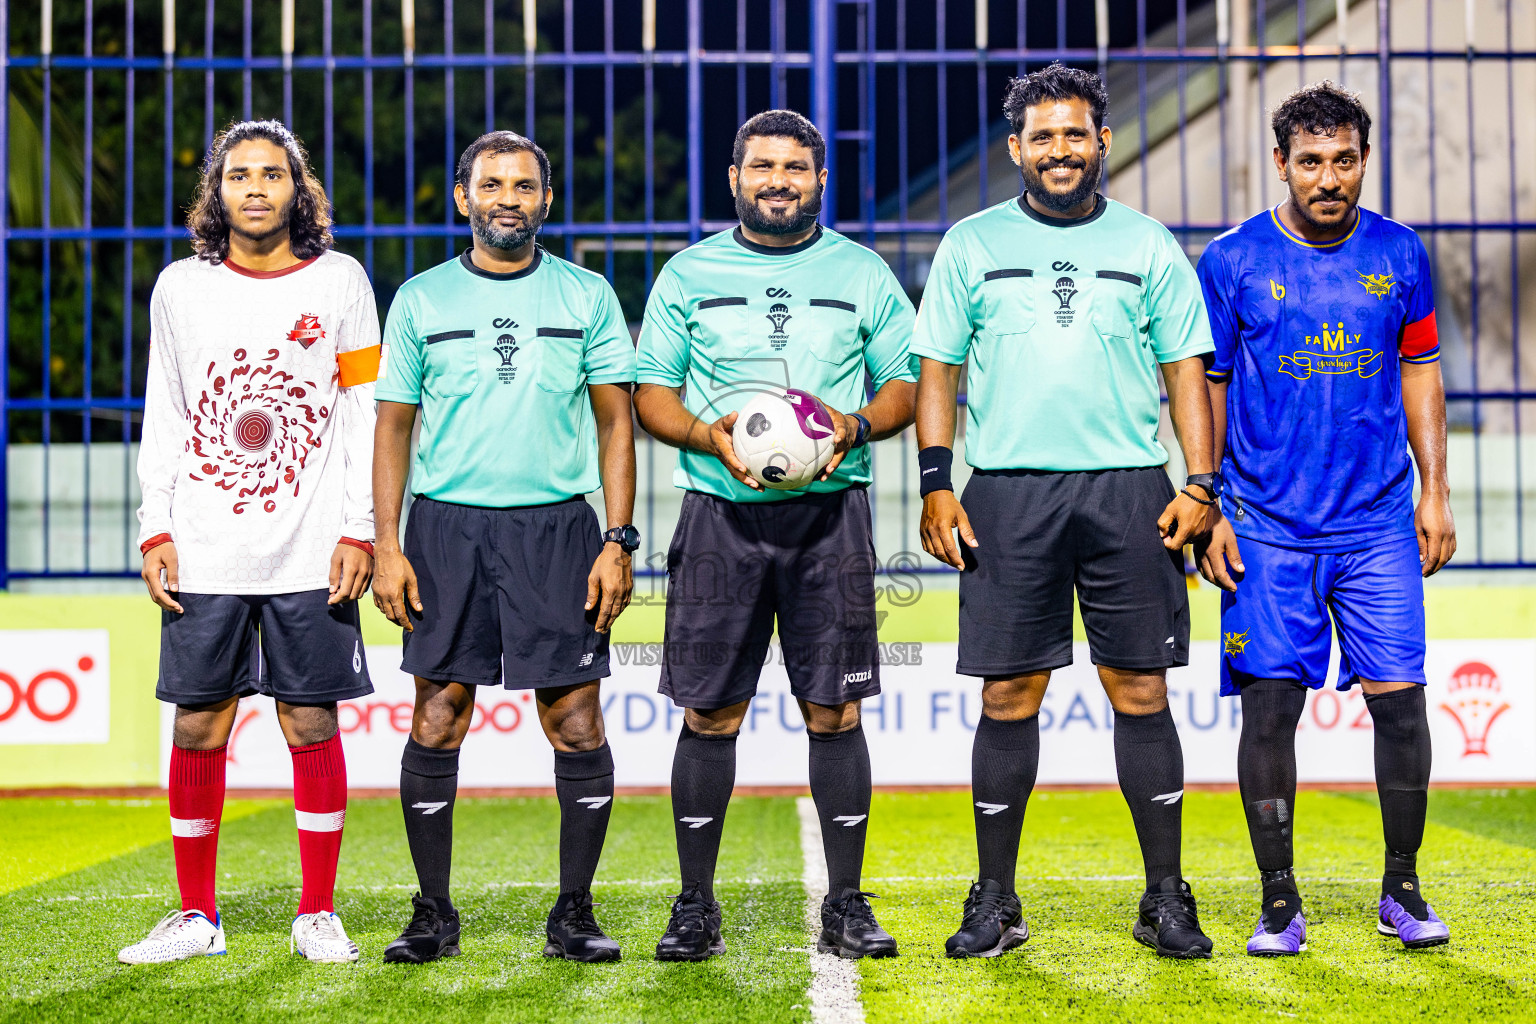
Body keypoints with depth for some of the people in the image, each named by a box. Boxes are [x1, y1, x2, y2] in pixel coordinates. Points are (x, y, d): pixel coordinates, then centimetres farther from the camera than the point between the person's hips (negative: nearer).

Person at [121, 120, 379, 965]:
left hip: (311, 554, -1)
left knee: (312, 723, 1)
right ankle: (196, 915, 14)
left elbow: (365, 414, 3)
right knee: (198, 728, 3)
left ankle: (318, 913, 11)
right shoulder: (180, 288, 9)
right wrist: (155, 530, 2)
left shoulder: (339, 283, 4)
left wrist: (358, 530, -5)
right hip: (203, 554, 2)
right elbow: (163, 420, 11)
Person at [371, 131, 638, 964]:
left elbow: (616, 422, 7)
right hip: (446, 524, 1)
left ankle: (574, 913, 8)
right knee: (436, 722, 0)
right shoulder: (421, 299, 8)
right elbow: (393, 425, 9)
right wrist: (387, 545, -1)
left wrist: (618, 541, -3)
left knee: (577, 723, -3)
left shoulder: (587, 296, 7)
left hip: (557, 525, 0)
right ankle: (432, 914, 11)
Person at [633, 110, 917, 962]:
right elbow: (651, 394, 8)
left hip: (830, 512, 0)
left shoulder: (863, 274, 10)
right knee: (709, 712, 0)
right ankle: (695, 906, 9)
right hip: (722, 512, 0)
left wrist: (856, 426, -10)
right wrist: (708, 433, -11)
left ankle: (846, 906, 9)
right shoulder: (688, 275, 9)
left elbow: (906, 386, 10)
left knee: (834, 710, 0)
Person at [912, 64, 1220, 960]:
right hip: (1008, 491, 0)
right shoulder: (972, 245, 9)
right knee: (1009, 696, 1)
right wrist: (935, 485, -1)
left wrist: (1199, 484, 0)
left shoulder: (1148, 245, 10)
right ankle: (996, 902, 10)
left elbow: (1187, 369, 10)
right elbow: (938, 371, 10)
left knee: (1141, 691, 0)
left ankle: (1167, 900, 9)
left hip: (1129, 490, 0)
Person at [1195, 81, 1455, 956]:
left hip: (1378, 522, 2)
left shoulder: (1400, 255, 6)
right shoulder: (1233, 261, 0)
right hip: (1268, 527, -1)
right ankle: (1280, 903, 9)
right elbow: (1206, 388, 4)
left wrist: (1435, 493, 9)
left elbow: (1420, 374, 14)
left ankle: (1403, 889, 14)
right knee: (1271, 708, -2)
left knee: (1400, 699, -2)